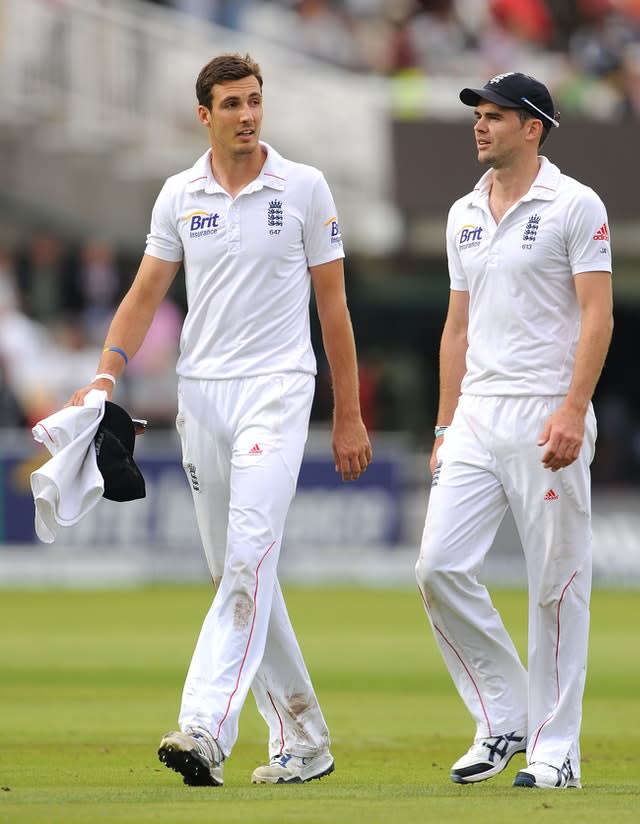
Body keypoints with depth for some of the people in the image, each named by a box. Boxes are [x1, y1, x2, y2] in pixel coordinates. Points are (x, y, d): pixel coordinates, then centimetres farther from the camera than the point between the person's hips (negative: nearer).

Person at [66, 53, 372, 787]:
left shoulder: (304, 189, 0)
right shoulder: (178, 196, 9)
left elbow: (332, 304, 3)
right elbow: (146, 293, 9)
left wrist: (348, 416, 2)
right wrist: (106, 374, -8)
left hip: (276, 389, -5)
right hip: (200, 393, 5)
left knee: (248, 558, -19)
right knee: (233, 573, 7)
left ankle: (205, 730, -29)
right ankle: (303, 740, 17)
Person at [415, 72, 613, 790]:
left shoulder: (575, 206, -4)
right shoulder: (464, 214, 16)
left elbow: (597, 314, -10)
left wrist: (573, 409, -21)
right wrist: (444, 426, 15)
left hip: (547, 417, -6)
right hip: (477, 419, 6)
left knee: (557, 583, -2)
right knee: (439, 567, -4)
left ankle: (555, 748, 5)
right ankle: (503, 721, 9)